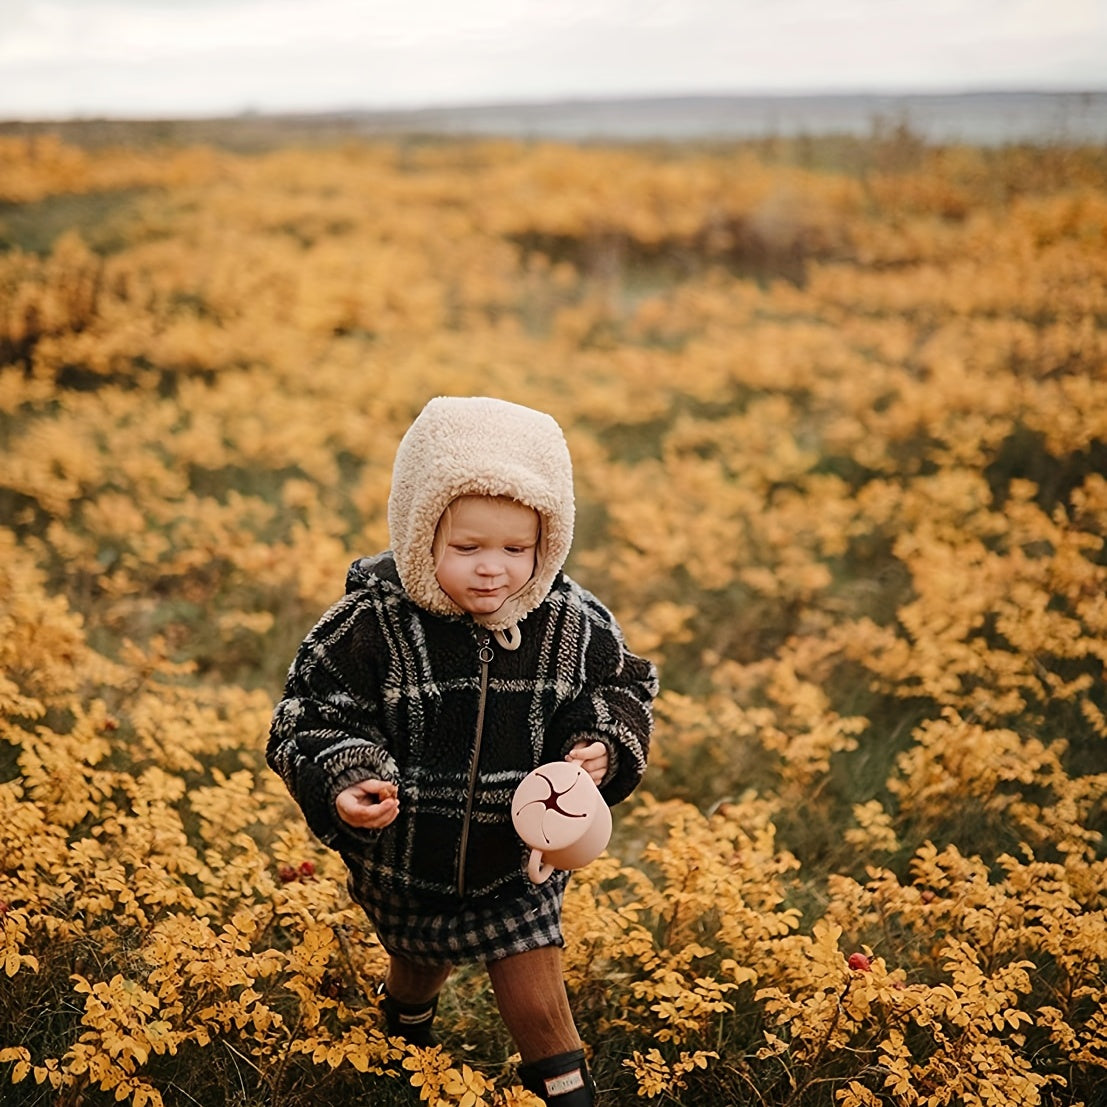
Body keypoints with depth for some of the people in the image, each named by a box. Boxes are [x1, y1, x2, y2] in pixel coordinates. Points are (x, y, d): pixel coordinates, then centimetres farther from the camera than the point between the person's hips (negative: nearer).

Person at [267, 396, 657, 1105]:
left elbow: (625, 689, 1)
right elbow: (310, 719, -14)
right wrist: (343, 784, -32)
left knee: (538, 1011, 5)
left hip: (519, 865, 0)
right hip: (404, 866, 1)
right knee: (418, 968, 29)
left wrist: (602, 747, -19)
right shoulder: (372, 624, -23)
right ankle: (406, 1023, 65)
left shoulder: (573, 626, -15)